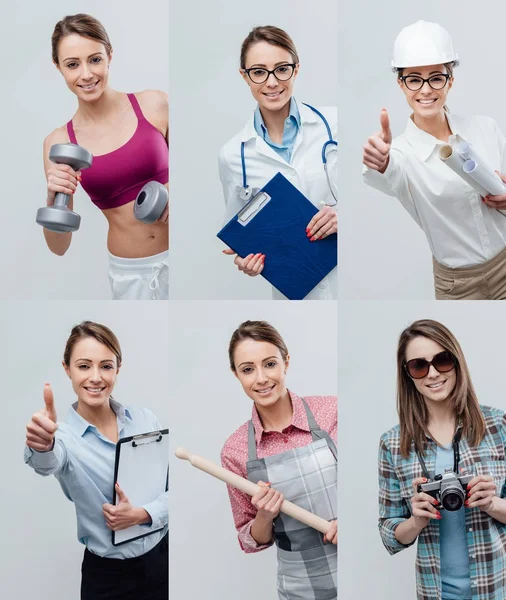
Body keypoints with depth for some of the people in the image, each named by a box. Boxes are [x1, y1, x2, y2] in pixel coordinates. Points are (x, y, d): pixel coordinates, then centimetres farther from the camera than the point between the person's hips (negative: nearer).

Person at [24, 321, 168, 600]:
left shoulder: (145, 419, -3)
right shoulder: (65, 435, -11)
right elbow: (48, 462, -35)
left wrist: (142, 514, -18)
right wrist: (42, 445, -57)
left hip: (162, 559, 2)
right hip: (108, 576, -2)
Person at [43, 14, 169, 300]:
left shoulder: (155, 104, -8)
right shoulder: (58, 143, -4)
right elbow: (59, 247, -1)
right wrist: (54, 199, -20)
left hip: (171, 256, 0)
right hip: (130, 274, 1)